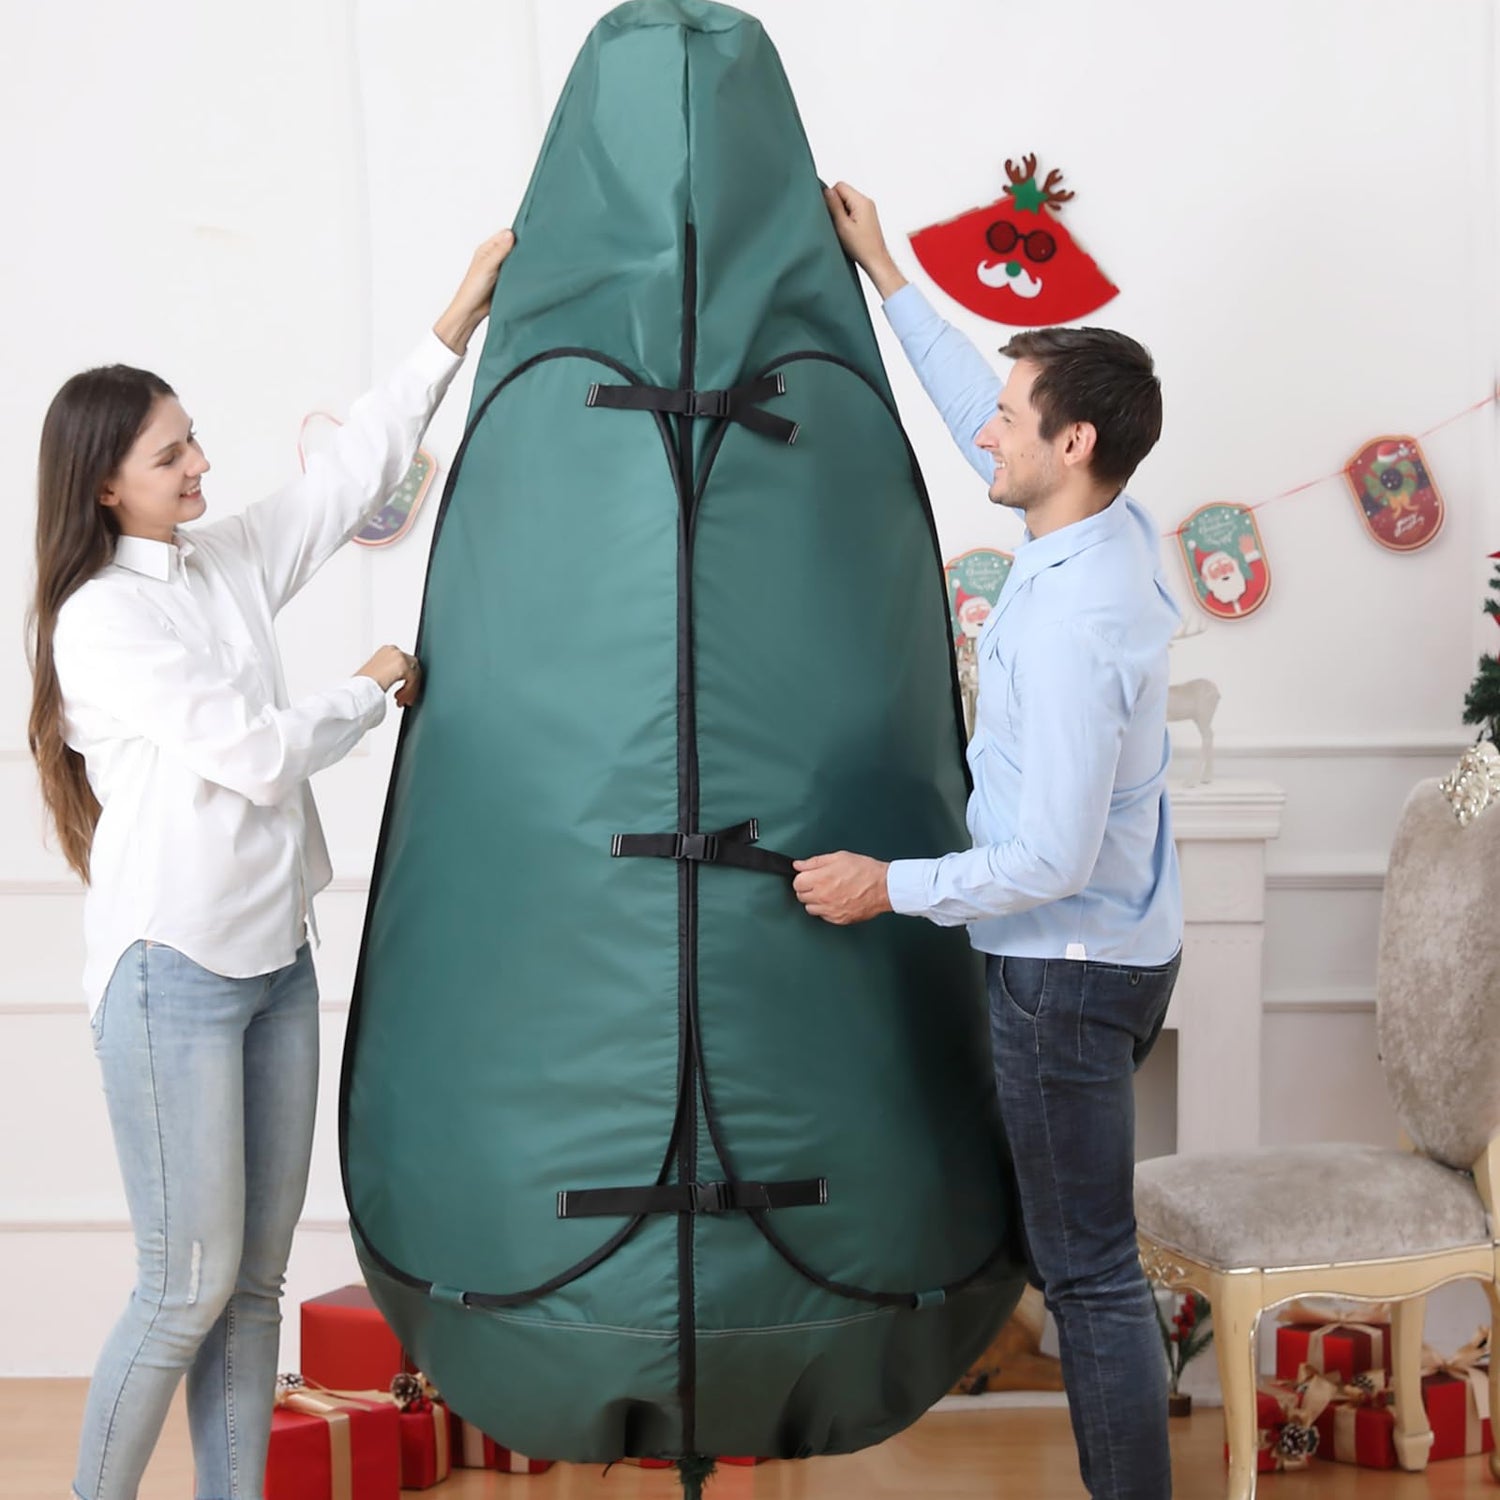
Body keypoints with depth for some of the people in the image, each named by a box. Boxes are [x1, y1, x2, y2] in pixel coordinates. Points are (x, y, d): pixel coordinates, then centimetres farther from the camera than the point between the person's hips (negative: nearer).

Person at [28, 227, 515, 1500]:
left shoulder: (230, 562, 9)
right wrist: (374, 691, 2)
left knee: (257, 1281, 9)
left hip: (277, 955, 7)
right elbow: (258, 752, -15)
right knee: (189, 1290, -4)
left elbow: (354, 473, 10)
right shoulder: (99, 620, -12)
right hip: (174, 970, -7)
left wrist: (459, 321, 4)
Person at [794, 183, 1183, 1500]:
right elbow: (980, 412, 17)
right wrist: (888, 276, 20)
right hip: (1115, 947, 10)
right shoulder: (1116, 531, 1)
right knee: (1082, 1249, 22)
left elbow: (1052, 859, -27)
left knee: (1090, 1269, -1)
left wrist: (891, 886, -16)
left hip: (1068, 966, -10)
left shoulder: (1072, 622, -28)